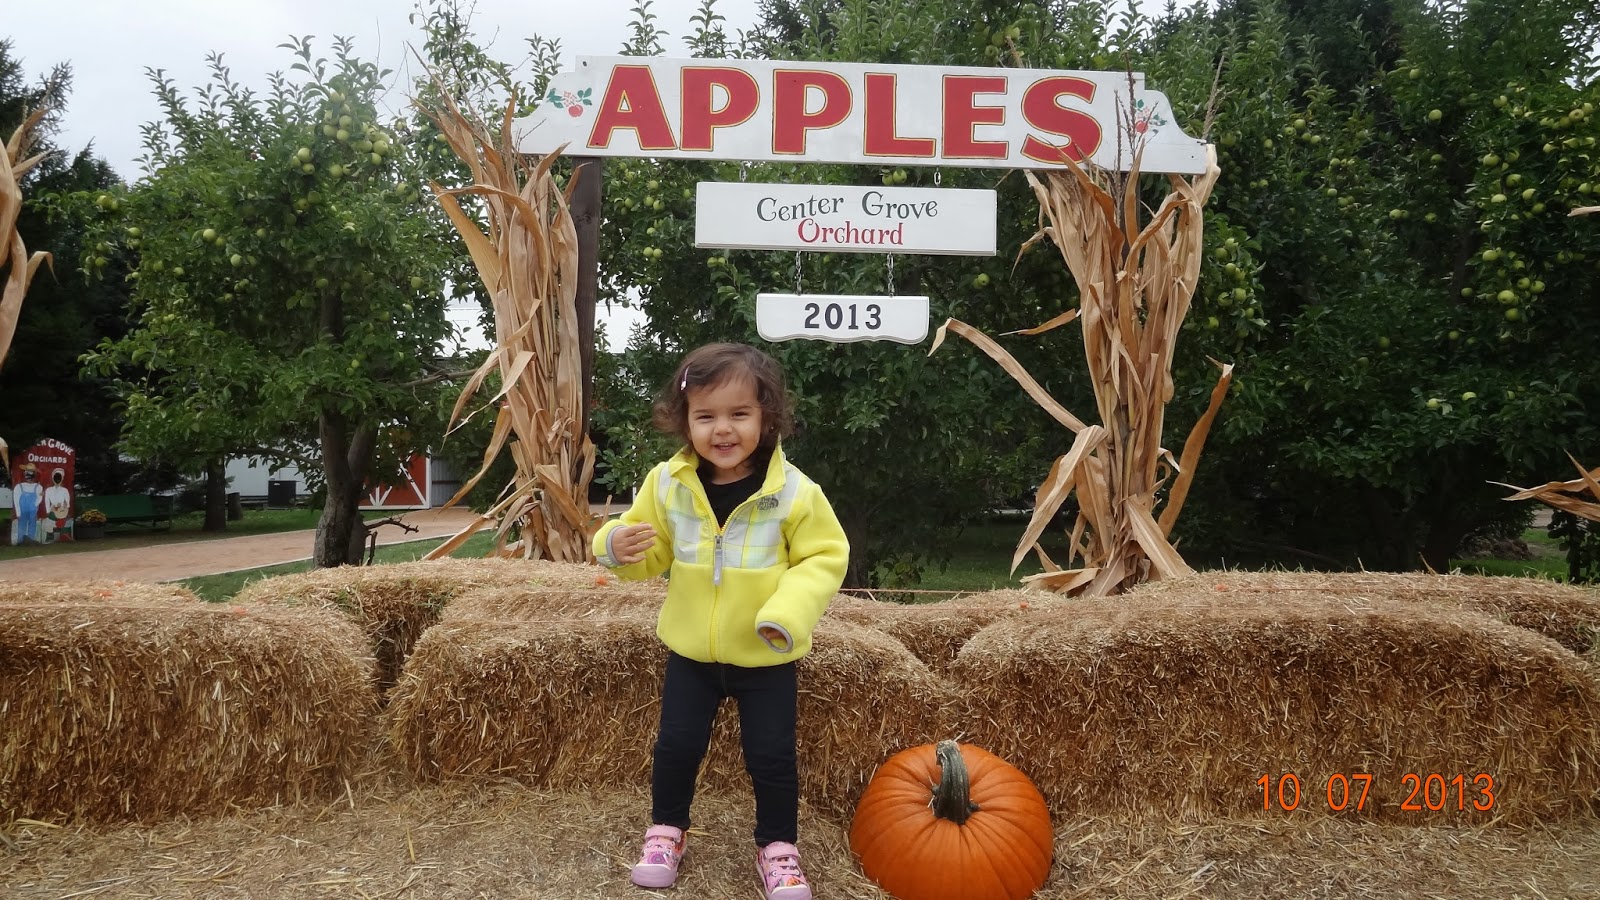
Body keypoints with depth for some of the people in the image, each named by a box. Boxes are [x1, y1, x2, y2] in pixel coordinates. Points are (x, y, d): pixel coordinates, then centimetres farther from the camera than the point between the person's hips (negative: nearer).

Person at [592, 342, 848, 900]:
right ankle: (666, 829, 36)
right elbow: (654, 555, 5)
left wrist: (789, 612, -26)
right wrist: (620, 546, -19)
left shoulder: (794, 490, -16)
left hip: (765, 656, -2)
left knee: (771, 755, 6)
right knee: (676, 745, 11)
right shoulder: (667, 483, -8)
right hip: (691, 649, 2)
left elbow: (825, 557, -10)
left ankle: (777, 846, 29)